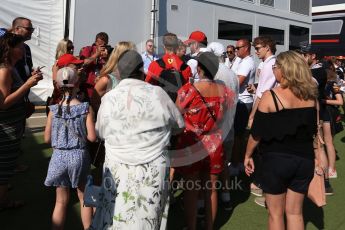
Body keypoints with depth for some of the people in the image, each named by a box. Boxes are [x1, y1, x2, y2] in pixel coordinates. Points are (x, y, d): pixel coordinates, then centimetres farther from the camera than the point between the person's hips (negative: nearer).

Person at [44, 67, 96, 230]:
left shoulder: (54, 110, -6)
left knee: (61, 201, 15)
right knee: (84, 198, 18)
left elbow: (47, 139, -1)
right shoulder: (86, 109, -10)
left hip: (59, 156, 1)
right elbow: (92, 137, -11)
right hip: (79, 155, -1)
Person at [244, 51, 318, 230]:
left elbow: (257, 133, -10)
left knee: (275, 213, 11)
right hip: (304, 159, 5)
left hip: (276, 159, -4)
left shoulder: (270, 96, -14)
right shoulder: (310, 96, 0)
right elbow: (314, 129, 9)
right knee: (295, 212, 17)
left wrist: (248, 155, 3)